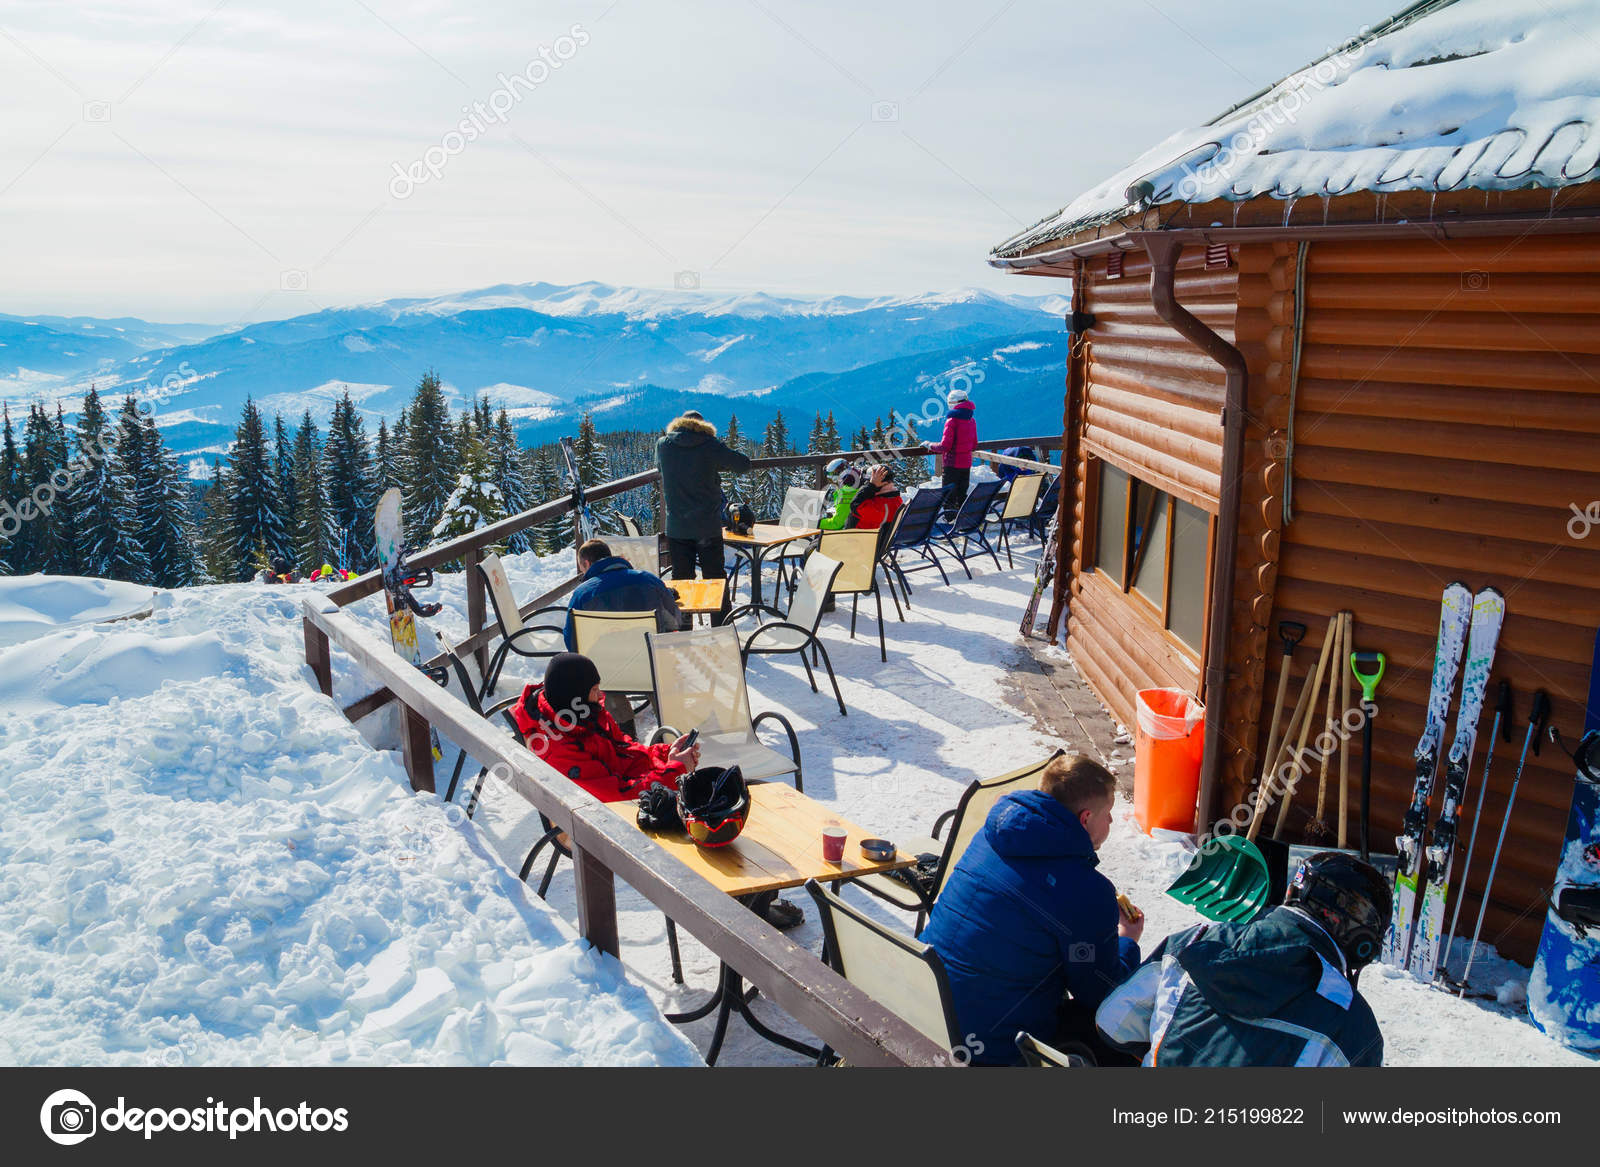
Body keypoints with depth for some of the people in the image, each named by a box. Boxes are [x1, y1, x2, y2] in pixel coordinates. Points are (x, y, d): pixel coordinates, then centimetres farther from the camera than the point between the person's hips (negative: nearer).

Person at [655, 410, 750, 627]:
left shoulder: (662, 444, 2)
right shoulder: (709, 445, -6)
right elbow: (743, 464, 0)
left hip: (676, 527, 2)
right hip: (708, 526, -2)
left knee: (681, 578, 11)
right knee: (715, 578, 9)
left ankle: (682, 627, 14)